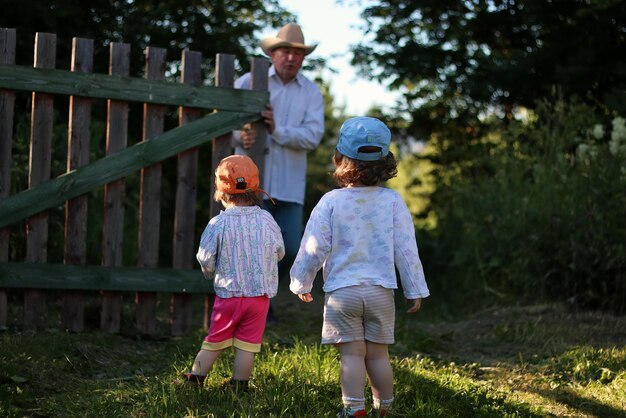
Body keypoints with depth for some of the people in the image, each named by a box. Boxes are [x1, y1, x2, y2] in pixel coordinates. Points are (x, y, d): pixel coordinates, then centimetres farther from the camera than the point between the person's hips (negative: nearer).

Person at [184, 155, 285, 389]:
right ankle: (239, 383, 12)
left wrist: (212, 275, 15)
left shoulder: (218, 224, -13)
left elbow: (205, 260, -7)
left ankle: (196, 377, 23)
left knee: (215, 340, 14)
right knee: (248, 343, 8)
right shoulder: (266, 220, -6)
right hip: (260, 293, 1)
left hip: (228, 293, 0)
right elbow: (279, 252, 6)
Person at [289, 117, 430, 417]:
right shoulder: (392, 201, -4)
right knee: (378, 353, 11)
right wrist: (415, 290, 6)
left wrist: (302, 283, 10)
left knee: (352, 353, 2)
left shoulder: (331, 202, -8)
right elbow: (406, 249, -2)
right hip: (381, 290, 2)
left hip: (341, 290, -2)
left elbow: (314, 248, -5)